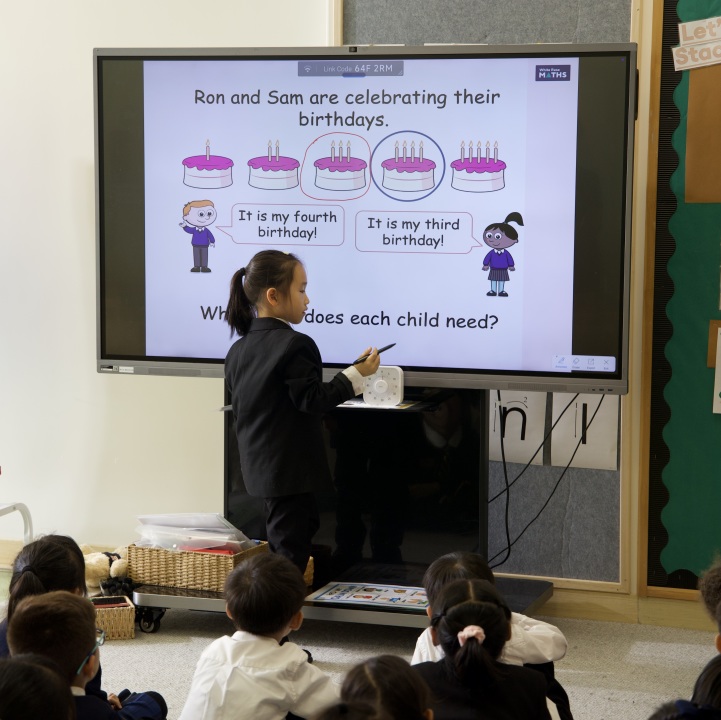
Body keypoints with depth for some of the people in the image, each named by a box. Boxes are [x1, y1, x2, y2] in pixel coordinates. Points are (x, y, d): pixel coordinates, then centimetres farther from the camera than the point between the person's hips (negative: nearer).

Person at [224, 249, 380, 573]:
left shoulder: (238, 349, 9)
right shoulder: (295, 345, -17)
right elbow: (313, 400, -18)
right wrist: (356, 374, -11)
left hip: (260, 468, 8)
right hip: (291, 469, -8)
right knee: (289, 550, -4)